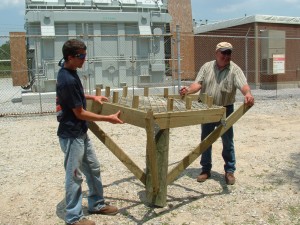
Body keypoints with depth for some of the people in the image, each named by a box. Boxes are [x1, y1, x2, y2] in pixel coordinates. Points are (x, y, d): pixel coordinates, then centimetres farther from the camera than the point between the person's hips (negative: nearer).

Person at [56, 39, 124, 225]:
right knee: (75, 176, 3)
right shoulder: (68, 80, -25)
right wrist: (108, 118, -17)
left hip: (81, 133, 10)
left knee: (93, 168, 18)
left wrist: (91, 97, 16)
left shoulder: (69, 73, 5)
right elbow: (80, 113, -22)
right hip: (72, 136, -10)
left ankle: (97, 204, 34)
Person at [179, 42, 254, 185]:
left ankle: (230, 171, 19)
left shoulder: (234, 69, -7)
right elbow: (198, 83, -6)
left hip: (225, 110, -2)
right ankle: (206, 169, 24)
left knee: (228, 142, 5)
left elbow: (243, 84, -23)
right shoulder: (207, 67, 2)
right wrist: (188, 90, -27)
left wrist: (248, 93, -45)